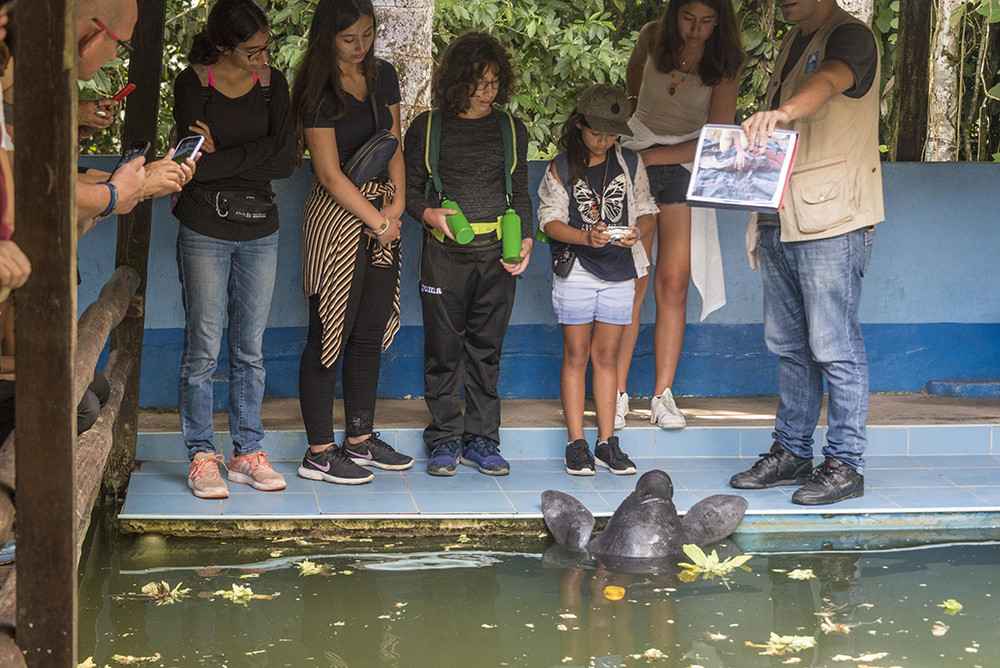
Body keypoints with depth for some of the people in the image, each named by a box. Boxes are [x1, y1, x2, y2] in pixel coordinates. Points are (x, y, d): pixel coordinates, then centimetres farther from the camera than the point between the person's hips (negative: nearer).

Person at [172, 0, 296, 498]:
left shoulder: (273, 83, 6)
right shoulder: (192, 84, -5)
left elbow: (287, 162, -5)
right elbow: (197, 165, -15)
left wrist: (222, 159, -11)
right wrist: (259, 152, -12)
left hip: (259, 230, 4)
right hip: (204, 229, -3)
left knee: (250, 349, 9)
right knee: (203, 349, -1)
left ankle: (248, 453, 17)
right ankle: (201, 457, 7)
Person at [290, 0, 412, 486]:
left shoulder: (383, 77, 10)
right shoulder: (318, 91, -11)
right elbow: (330, 175, -13)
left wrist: (398, 199, 1)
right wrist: (379, 221, -9)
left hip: (382, 214, 7)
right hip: (337, 216, -7)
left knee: (371, 334, 12)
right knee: (330, 335, -4)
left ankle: (361, 440, 23)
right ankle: (319, 454, 2)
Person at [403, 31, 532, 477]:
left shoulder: (512, 130, 11)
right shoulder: (427, 128, 3)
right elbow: (411, 187, 8)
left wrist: (525, 240, 4)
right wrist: (429, 214, -13)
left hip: (496, 255, 2)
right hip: (444, 253, -2)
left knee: (486, 348, 5)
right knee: (444, 348, 0)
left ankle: (481, 439, 13)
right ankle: (445, 439, 10)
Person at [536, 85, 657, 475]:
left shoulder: (630, 165, 7)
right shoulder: (562, 168, -1)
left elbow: (647, 211, 10)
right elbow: (550, 220, -5)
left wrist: (638, 231, -12)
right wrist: (586, 237, -21)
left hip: (619, 271, 2)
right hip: (575, 270, -2)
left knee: (606, 356, 6)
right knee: (576, 355, 1)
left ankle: (607, 442, 10)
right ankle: (577, 444, 5)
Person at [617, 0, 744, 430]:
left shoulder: (724, 64, -7)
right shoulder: (653, 38, -1)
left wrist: (652, 156, -16)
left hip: (685, 168, 0)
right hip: (636, 160, 1)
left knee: (674, 283, -6)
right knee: (630, 281, -8)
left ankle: (663, 396, -2)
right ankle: (617, 396, -7)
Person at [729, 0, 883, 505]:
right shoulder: (793, 42, 19)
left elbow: (830, 81, -33)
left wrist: (783, 111, -53)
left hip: (833, 222, -8)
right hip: (780, 219, 8)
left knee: (834, 348, -6)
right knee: (788, 345, 13)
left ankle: (845, 464, 2)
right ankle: (790, 453, 22)